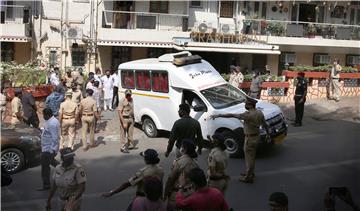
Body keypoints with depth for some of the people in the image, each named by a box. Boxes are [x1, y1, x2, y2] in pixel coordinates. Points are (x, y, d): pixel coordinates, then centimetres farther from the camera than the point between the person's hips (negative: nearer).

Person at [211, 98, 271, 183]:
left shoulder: (248, 114, -27)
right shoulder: (259, 113, -1)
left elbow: (232, 115, -26)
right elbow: (265, 125, 10)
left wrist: (219, 115, -22)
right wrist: (268, 134, 25)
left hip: (250, 138, -9)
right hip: (256, 136, 9)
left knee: (249, 157, 5)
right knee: (251, 156, 24)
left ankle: (248, 177, 17)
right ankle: (249, 172, 40)